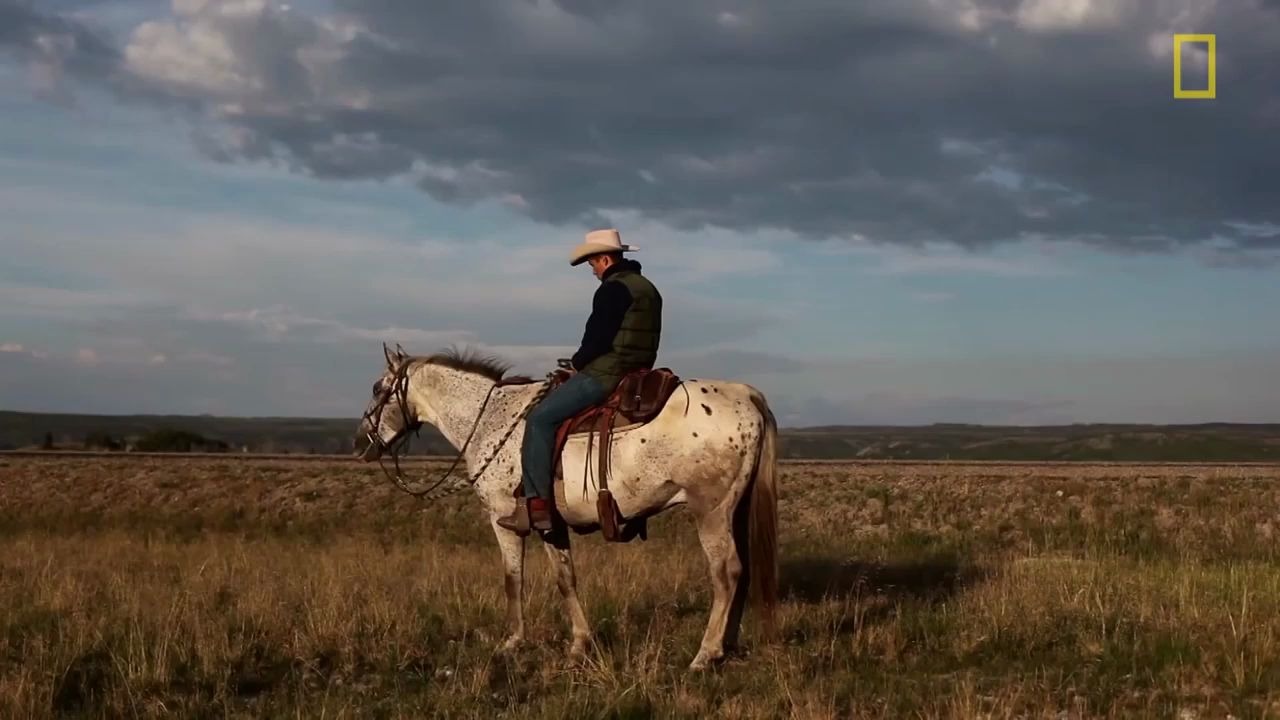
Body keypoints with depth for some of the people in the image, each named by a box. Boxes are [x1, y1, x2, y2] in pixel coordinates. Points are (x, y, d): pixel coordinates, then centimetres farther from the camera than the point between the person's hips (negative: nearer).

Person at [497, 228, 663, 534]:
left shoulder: (613, 289, -12)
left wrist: (576, 363, -1)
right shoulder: (647, 289, 19)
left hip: (606, 373, -11)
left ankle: (537, 503, -16)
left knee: (541, 418, -9)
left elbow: (597, 337, -18)